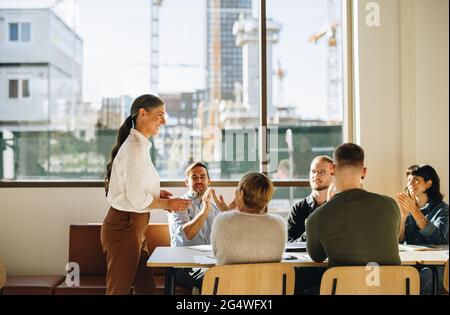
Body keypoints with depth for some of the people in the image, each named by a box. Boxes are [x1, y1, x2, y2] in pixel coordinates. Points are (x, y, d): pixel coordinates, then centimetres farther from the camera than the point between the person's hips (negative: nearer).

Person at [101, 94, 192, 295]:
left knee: (146, 287, 15)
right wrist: (168, 204, -8)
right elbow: (137, 199, -22)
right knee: (120, 289, 3)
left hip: (133, 227, 10)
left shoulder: (137, 144, 12)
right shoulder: (136, 147, -18)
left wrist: (156, 194, 10)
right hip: (124, 228, -10)